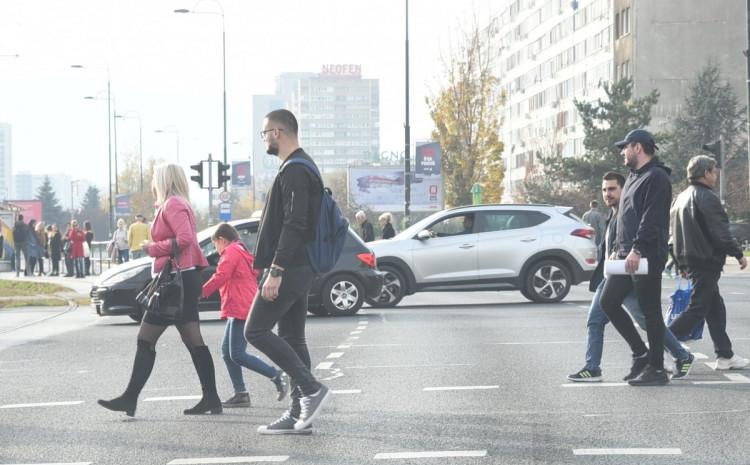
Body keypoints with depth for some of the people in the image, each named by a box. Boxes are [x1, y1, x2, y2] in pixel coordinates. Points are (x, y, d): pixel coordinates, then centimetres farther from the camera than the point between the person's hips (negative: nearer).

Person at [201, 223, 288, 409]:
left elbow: (220, 276, -17)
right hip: (239, 311, 11)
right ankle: (240, 394, 6)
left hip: (241, 309, -11)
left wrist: (202, 292, -13)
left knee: (237, 355, -13)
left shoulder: (231, 252, -7)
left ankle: (275, 375, -9)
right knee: (227, 352, 8)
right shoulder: (242, 252, 24)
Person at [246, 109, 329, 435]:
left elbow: (293, 225, -23)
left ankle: (311, 388, -11)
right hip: (300, 269, 10)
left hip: (289, 269, -10)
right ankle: (299, 414, 10)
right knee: (292, 338, 10)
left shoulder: (294, 171, -14)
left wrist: (275, 270, -25)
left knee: (256, 331, -8)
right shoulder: (300, 167, 19)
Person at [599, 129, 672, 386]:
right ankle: (641, 354, 15)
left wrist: (637, 249, -26)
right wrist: (618, 249, 19)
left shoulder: (656, 177, -11)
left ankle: (656, 369, 3)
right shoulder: (633, 177, 20)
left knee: (650, 311, -4)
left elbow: (652, 219, -21)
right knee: (608, 301, 7)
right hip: (628, 256, 10)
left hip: (647, 257, -10)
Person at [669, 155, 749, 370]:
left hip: (688, 260, 10)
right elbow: (720, 233, -18)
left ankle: (725, 356, 18)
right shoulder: (706, 197, -15)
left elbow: (672, 230, 19)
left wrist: (681, 261, 23)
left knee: (716, 308, 15)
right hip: (706, 260, -10)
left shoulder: (680, 198, 15)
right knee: (697, 308, -8)